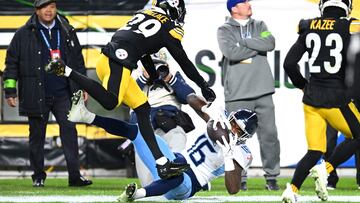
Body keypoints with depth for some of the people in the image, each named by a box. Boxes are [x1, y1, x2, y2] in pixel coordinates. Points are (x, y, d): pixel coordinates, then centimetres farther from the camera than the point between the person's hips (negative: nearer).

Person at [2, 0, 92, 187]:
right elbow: (11, 63, 3)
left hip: (62, 94, 2)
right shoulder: (24, 34, 0)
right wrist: (10, 90, -2)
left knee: (69, 129, -7)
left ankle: (75, 175, -9)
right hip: (36, 94, -2)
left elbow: (78, 60, 18)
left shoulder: (67, 32, 10)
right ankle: (38, 177, 15)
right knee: (37, 134, 5)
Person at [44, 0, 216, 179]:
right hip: (117, 64, -9)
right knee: (110, 102, -29)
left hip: (106, 59, 9)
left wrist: (155, 78, 51)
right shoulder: (171, 28, 6)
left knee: (143, 109, 10)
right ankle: (67, 71, -25)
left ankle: (162, 164, 6)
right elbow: (184, 62, 11)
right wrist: (204, 86, 22)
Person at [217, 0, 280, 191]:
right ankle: (239, 178, 8)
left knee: (269, 134, 0)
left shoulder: (259, 25, 15)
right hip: (237, 95, -3)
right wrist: (257, 47, -7)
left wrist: (243, 41, -8)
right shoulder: (225, 30, 4)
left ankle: (271, 177, 9)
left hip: (263, 91, 3)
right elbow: (231, 52, -15)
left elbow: (270, 43, -5)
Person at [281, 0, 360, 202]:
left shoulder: (308, 28, 5)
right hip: (336, 98, -5)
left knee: (315, 151, 9)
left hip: (312, 97, 5)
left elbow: (289, 63, 5)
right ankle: (325, 169, -3)